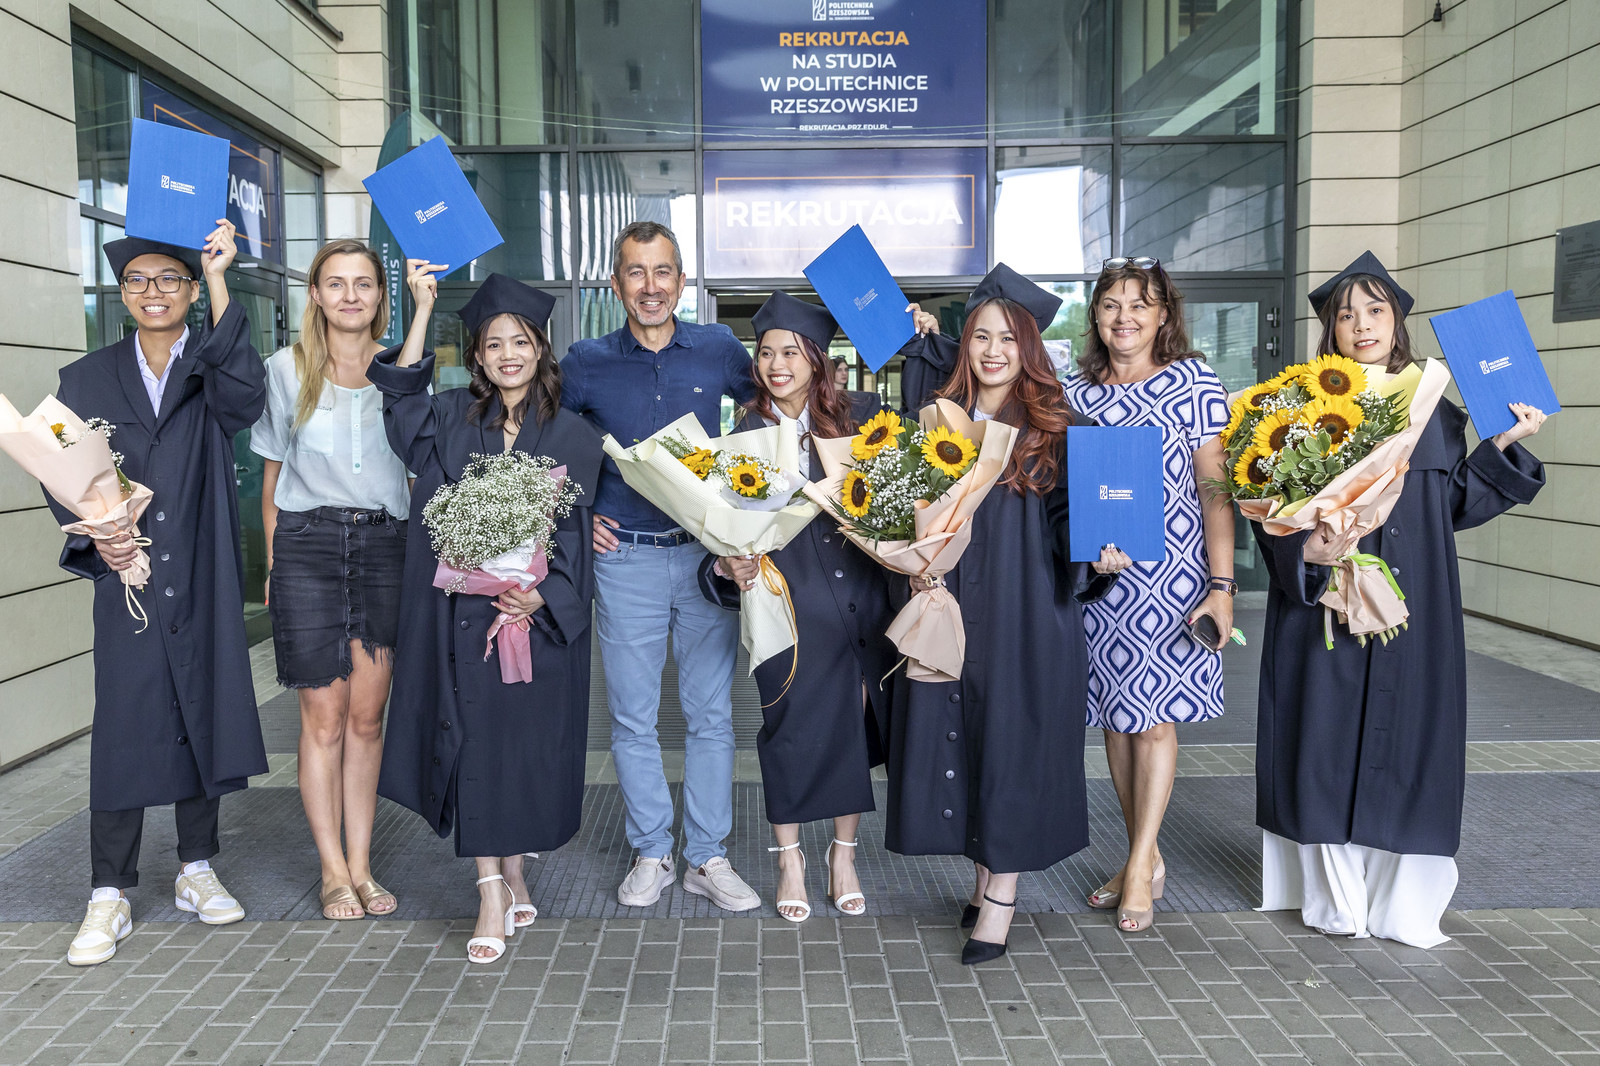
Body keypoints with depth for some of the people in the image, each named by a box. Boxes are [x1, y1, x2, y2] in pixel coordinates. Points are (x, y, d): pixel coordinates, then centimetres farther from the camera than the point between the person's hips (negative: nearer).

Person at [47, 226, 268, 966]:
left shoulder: (214, 369, 3)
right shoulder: (87, 379, 7)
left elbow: (245, 398, -21)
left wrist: (220, 283, -26)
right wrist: (97, 537, -11)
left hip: (202, 583, 0)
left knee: (203, 717, 8)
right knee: (123, 729, 0)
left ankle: (196, 870, 24)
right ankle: (110, 898, 10)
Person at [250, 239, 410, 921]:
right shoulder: (288, 368, 6)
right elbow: (272, 476, 10)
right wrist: (273, 562, 5)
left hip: (385, 545, 1)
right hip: (308, 544, -1)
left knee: (367, 716, 5)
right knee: (325, 717, 1)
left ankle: (361, 865, 16)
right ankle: (333, 870, 13)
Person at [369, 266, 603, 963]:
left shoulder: (572, 436, 4)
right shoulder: (455, 419, 9)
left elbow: (573, 527, -1)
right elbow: (400, 397, -6)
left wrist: (543, 594, -15)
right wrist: (423, 308, -9)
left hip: (540, 613, 0)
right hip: (466, 611, 1)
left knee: (529, 743, 5)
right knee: (474, 741, -2)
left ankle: (514, 873, 24)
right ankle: (492, 895, 4)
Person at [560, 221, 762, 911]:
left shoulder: (718, 350, 2)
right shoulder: (586, 363, 0)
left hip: (708, 552, 1)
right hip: (625, 559, 0)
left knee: (711, 714, 6)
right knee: (633, 719, 7)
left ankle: (708, 857, 19)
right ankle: (651, 852, 23)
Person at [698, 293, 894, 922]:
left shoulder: (860, 415, 4)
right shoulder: (747, 433, 3)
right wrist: (730, 567, -17)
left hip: (860, 596, 1)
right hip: (788, 598, -1)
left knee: (855, 722, 8)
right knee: (793, 724, 4)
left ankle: (844, 856, 27)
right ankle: (789, 861, 23)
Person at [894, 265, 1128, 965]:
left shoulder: (1053, 428, 0)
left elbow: (1067, 515, 0)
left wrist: (1096, 555, -21)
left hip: (1025, 618, -3)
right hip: (951, 613, 4)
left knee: (1012, 741, -1)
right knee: (957, 741, 8)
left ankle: (1001, 894, 9)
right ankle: (985, 876, 24)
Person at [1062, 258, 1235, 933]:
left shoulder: (1193, 382, -2)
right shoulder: (1076, 391, 9)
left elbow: (1215, 488, -5)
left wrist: (1221, 582, -11)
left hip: (1167, 569, -4)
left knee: (1153, 712, -2)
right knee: (1114, 712, 9)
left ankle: (1140, 867, 9)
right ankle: (1145, 857, 22)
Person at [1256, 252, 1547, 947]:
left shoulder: (1435, 413, 11)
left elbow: (1457, 504, 11)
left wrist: (1506, 445, 3)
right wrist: (1309, 544, -22)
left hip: (1414, 608, 3)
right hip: (1326, 601, -3)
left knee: (1406, 730, 4)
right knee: (1331, 736, 0)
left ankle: (1401, 897, 16)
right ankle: (1337, 895, 13)